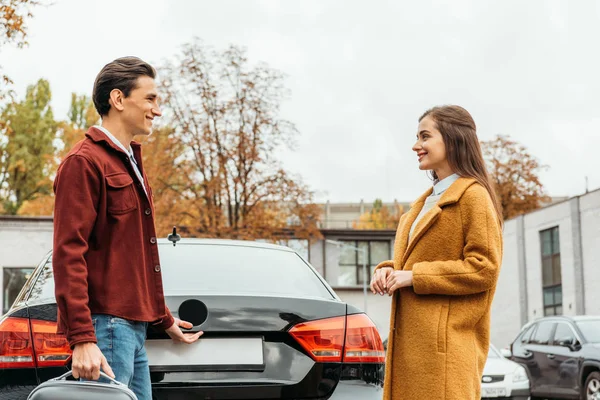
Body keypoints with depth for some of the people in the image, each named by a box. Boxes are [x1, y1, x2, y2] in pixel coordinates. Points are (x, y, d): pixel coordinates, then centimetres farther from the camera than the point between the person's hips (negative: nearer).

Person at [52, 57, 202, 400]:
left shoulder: (131, 162, 20)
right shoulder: (84, 162, -9)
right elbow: (68, 254, -16)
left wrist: (163, 319, 29)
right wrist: (81, 339, -23)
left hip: (135, 326, 9)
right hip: (105, 326, -9)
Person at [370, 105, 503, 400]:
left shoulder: (473, 196, -6)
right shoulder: (428, 200, 21)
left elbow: (484, 267, -14)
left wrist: (414, 276, -15)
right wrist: (389, 270, 4)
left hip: (445, 340, -8)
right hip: (411, 337, 8)